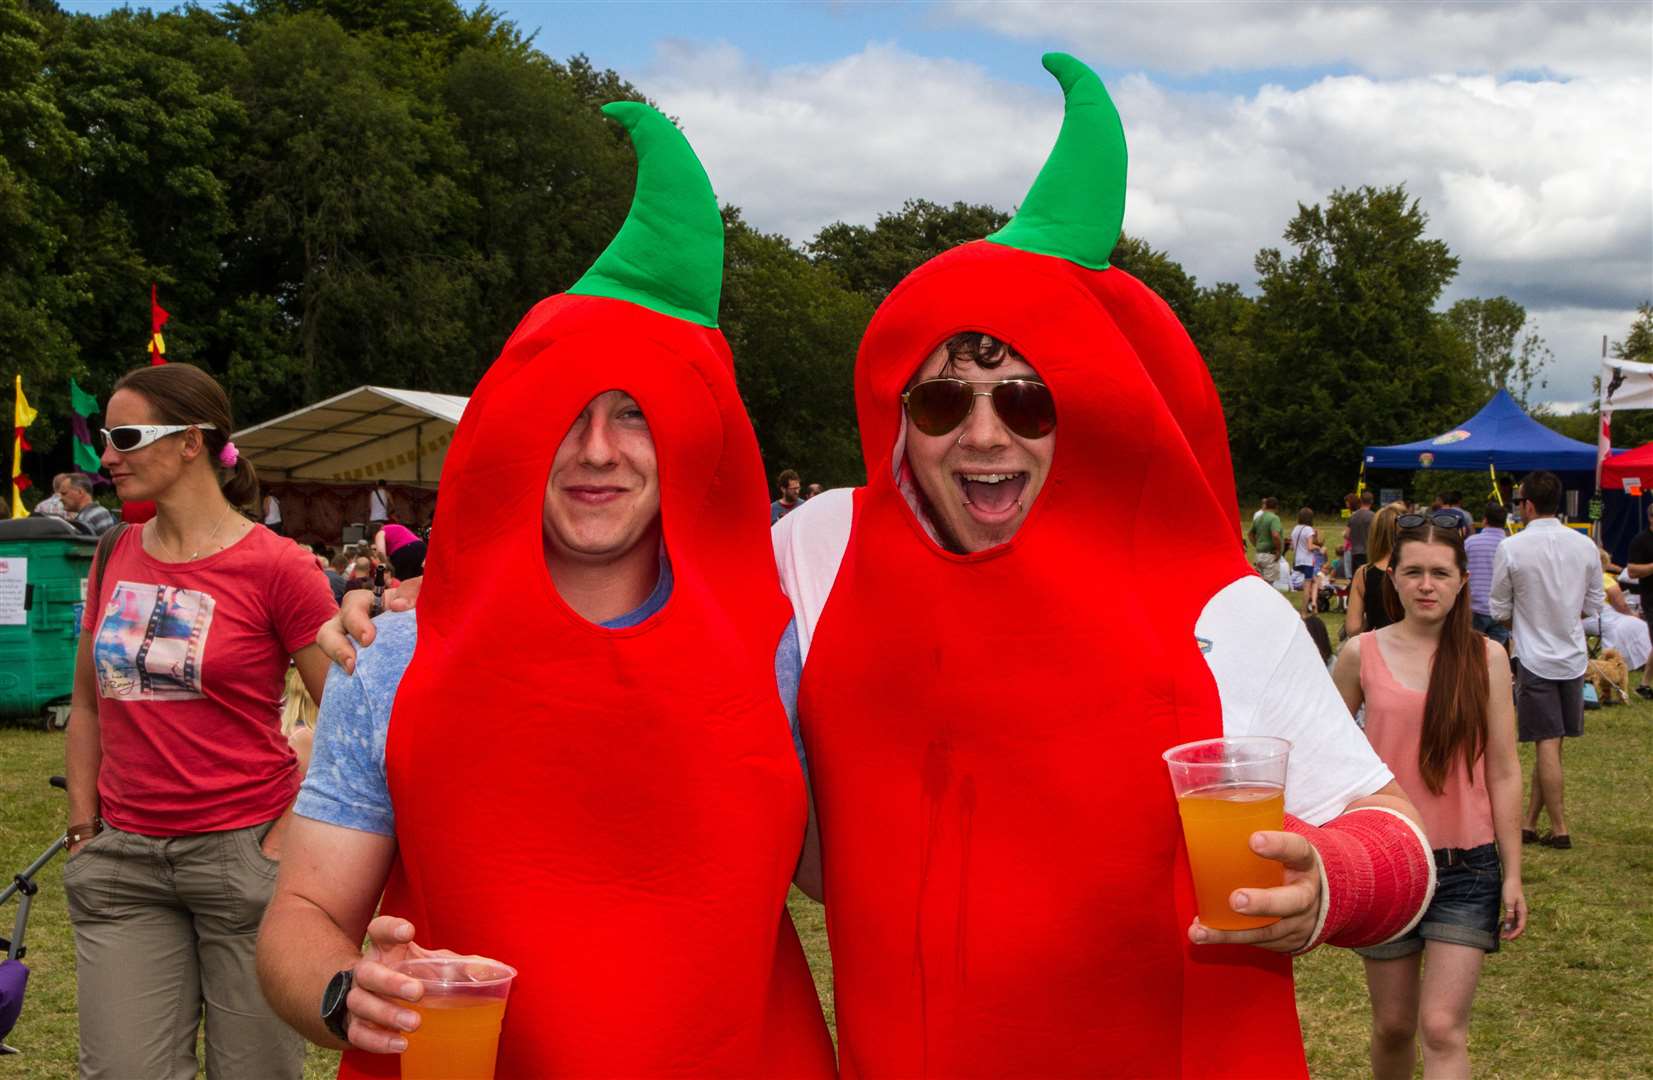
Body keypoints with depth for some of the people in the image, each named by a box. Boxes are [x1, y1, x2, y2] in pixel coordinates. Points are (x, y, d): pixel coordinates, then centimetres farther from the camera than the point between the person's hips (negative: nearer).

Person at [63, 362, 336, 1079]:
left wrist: (290, 833, -11)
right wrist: (83, 825, 10)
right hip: (123, 861, 5)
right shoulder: (114, 557, 8)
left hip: (242, 854, -4)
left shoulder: (274, 567, -10)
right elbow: (88, 704, 17)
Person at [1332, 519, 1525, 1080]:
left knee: (1443, 1029, -8)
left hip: (1467, 866, -1)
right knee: (1393, 1024, 12)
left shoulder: (1486, 657, -3)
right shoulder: (1362, 653, -3)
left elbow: (1503, 771, 0)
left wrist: (1512, 874, -1)